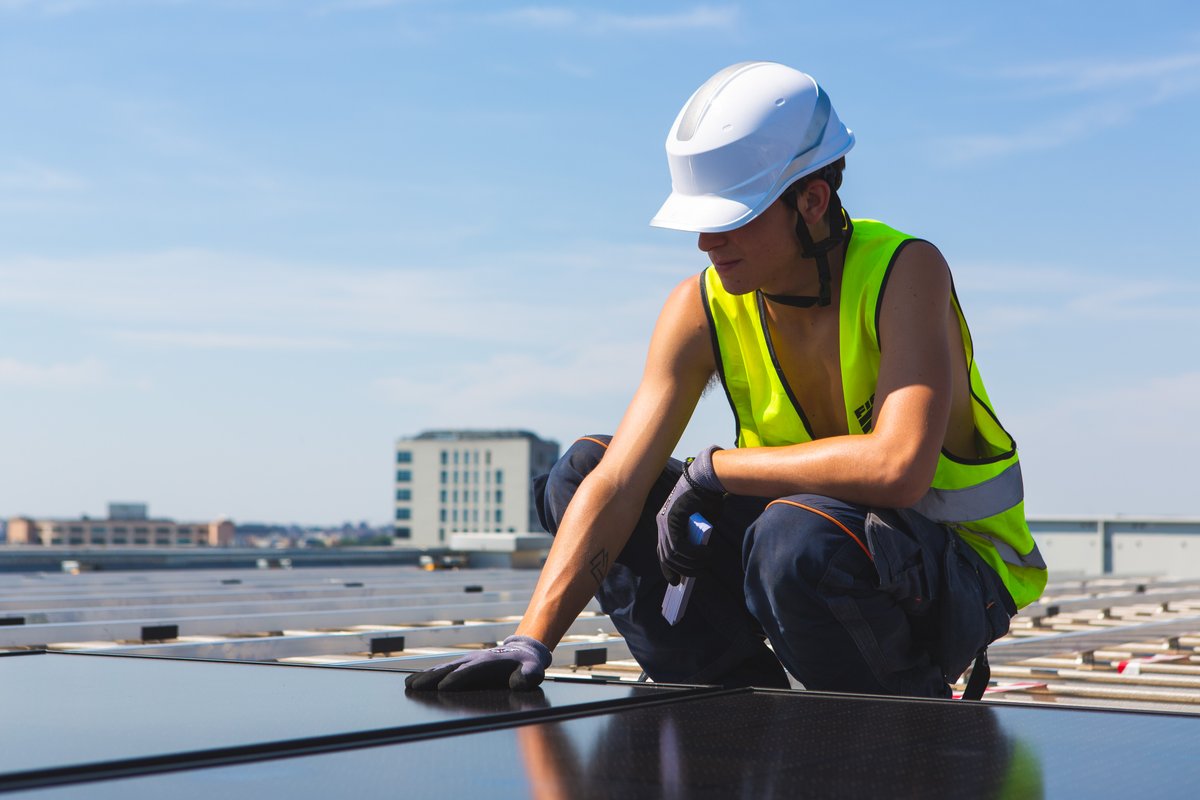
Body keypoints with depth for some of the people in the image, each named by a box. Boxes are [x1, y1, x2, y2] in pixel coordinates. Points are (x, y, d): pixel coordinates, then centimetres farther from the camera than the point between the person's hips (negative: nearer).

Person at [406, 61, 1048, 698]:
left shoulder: (906, 272, -23)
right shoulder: (701, 310, -9)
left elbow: (898, 468, -38)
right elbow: (617, 484, -17)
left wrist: (714, 470, -28)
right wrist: (532, 640, -29)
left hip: (958, 580, -5)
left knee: (799, 534, -39)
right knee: (581, 472, -7)